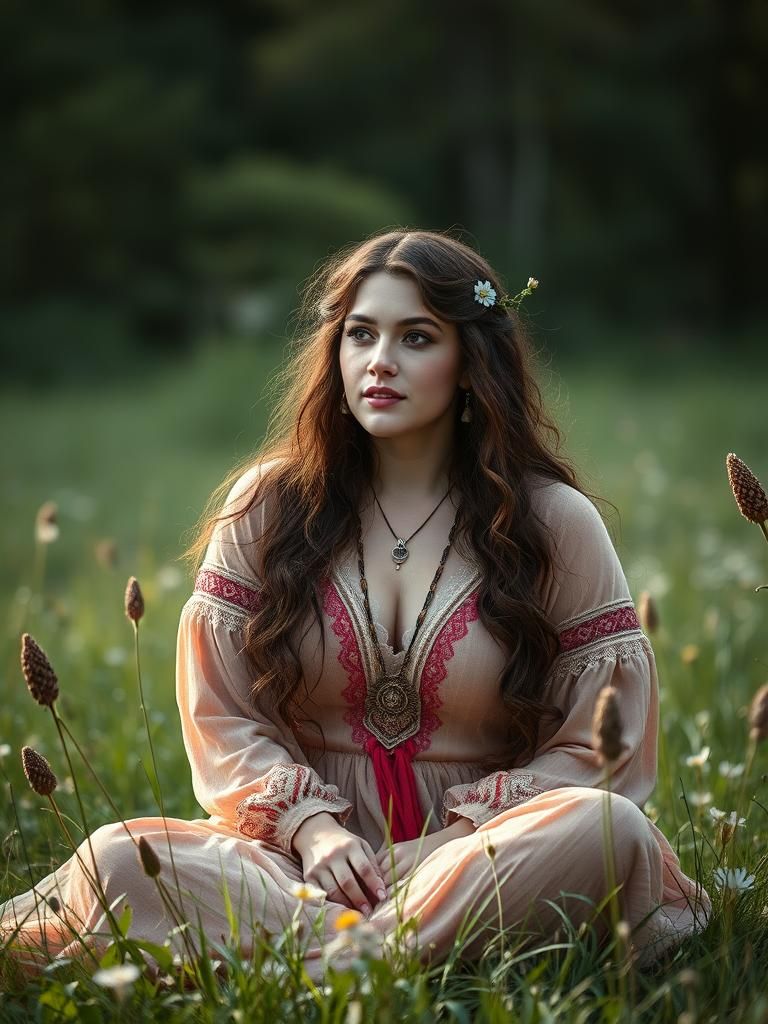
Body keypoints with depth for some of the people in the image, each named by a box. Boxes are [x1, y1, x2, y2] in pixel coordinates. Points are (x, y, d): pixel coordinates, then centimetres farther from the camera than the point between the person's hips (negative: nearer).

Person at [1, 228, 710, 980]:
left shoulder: (554, 523, 4)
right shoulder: (267, 506, 8)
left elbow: (604, 746, 1)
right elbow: (221, 715, 6)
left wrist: (459, 844, -12)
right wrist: (311, 826, -13)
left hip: (476, 855, 0)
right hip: (303, 853, 1)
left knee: (606, 828, -34)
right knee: (120, 858, -29)